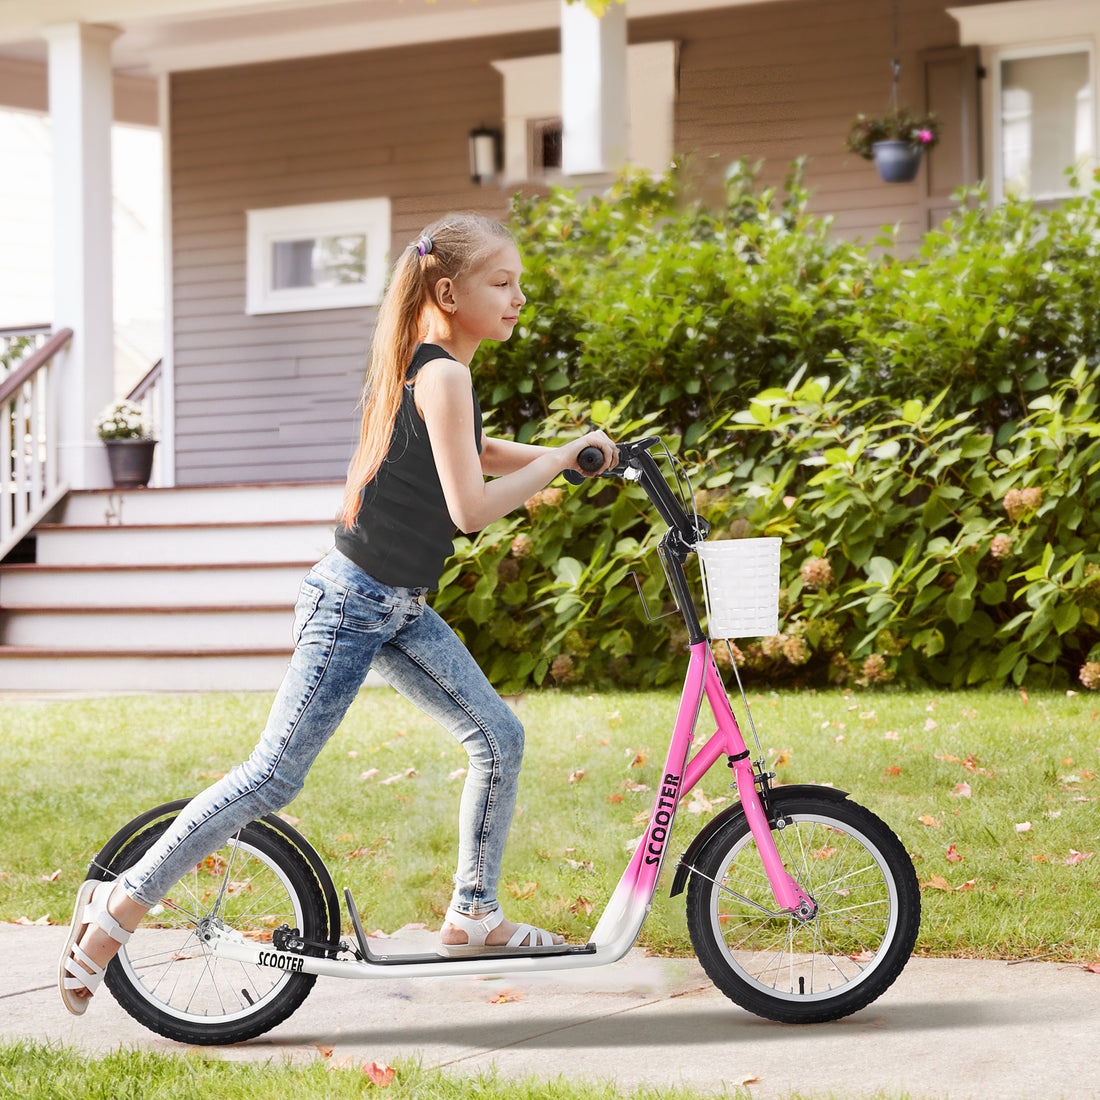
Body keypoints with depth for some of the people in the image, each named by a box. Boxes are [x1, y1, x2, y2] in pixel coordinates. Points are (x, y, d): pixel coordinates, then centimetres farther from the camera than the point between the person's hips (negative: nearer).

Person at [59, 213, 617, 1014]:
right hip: (352, 604, -10)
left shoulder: (427, 367, 11)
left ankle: (475, 916, 18)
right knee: (277, 776, -8)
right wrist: (560, 460, -13)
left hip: (399, 609, 10)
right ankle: (122, 904, 0)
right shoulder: (442, 374, -18)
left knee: (500, 737, 7)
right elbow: (472, 507, -23)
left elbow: (468, 455, 30)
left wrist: (551, 454, 18)